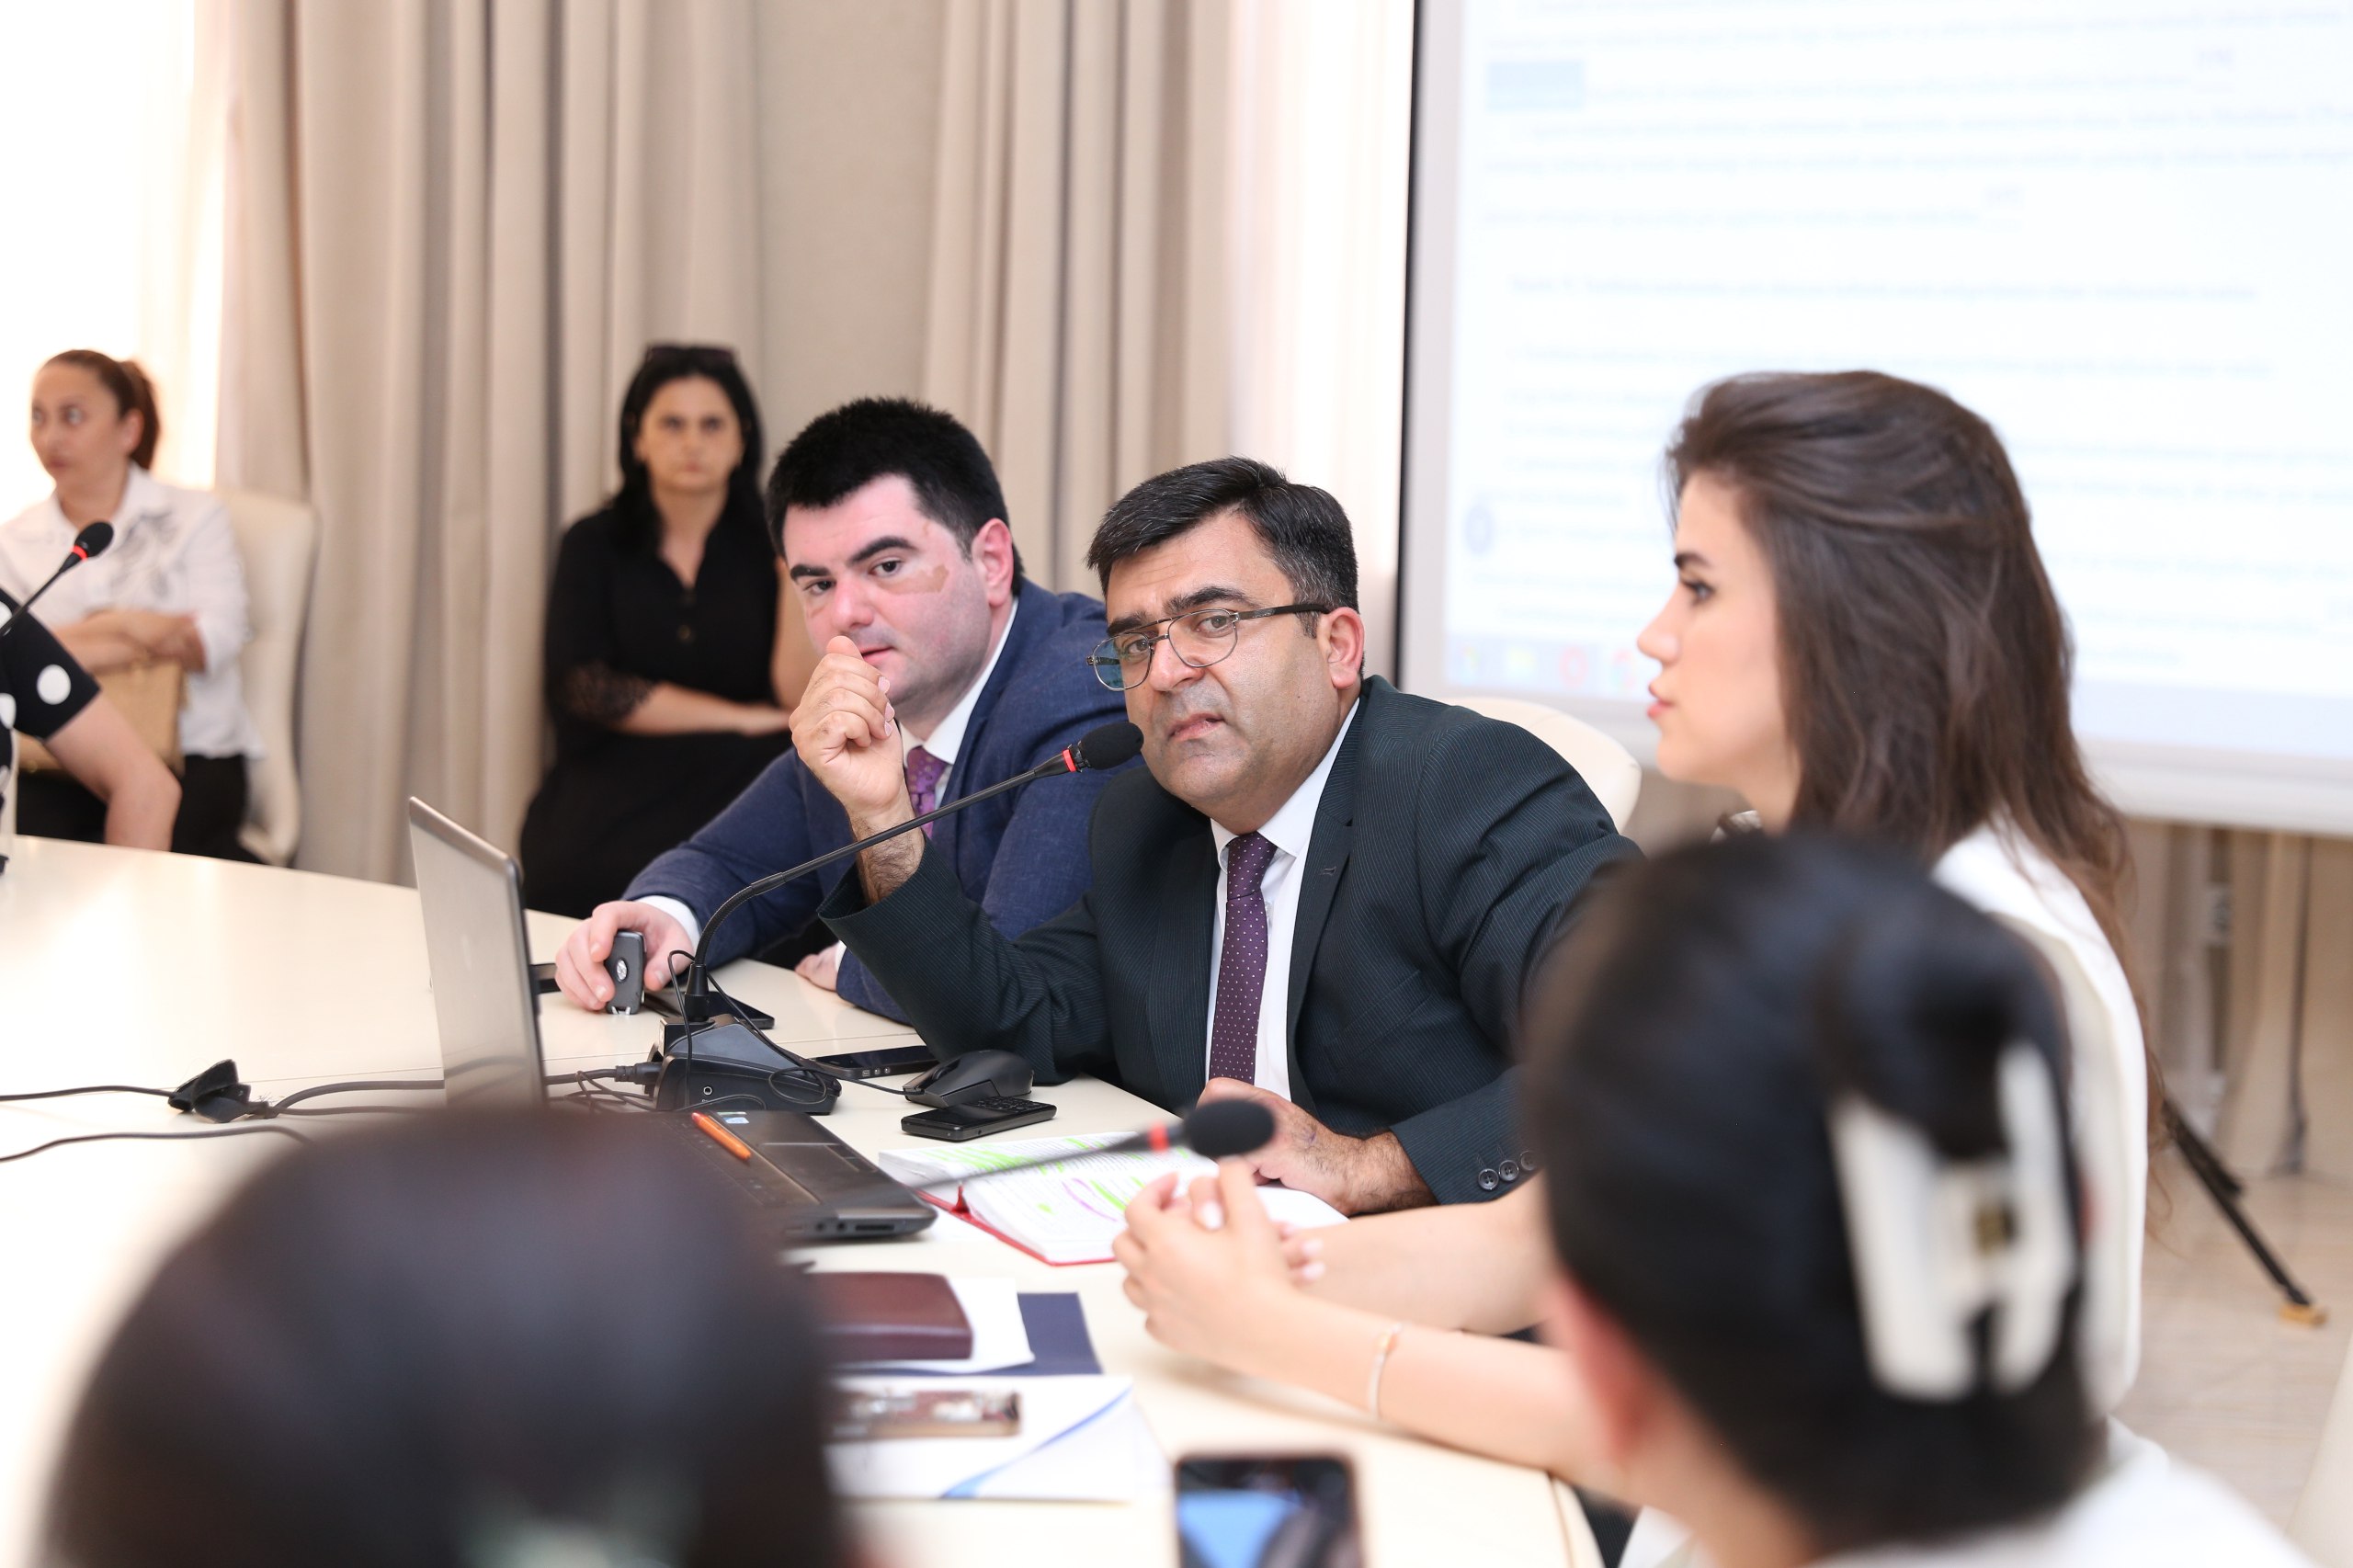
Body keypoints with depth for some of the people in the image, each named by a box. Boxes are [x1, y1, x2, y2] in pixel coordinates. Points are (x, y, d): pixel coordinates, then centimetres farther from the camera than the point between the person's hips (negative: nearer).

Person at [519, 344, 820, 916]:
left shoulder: (763, 547, 8)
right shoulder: (594, 545, 9)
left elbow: (799, 696, -3)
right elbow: (586, 687, -4)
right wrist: (742, 718, -6)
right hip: (611, 788, 0)